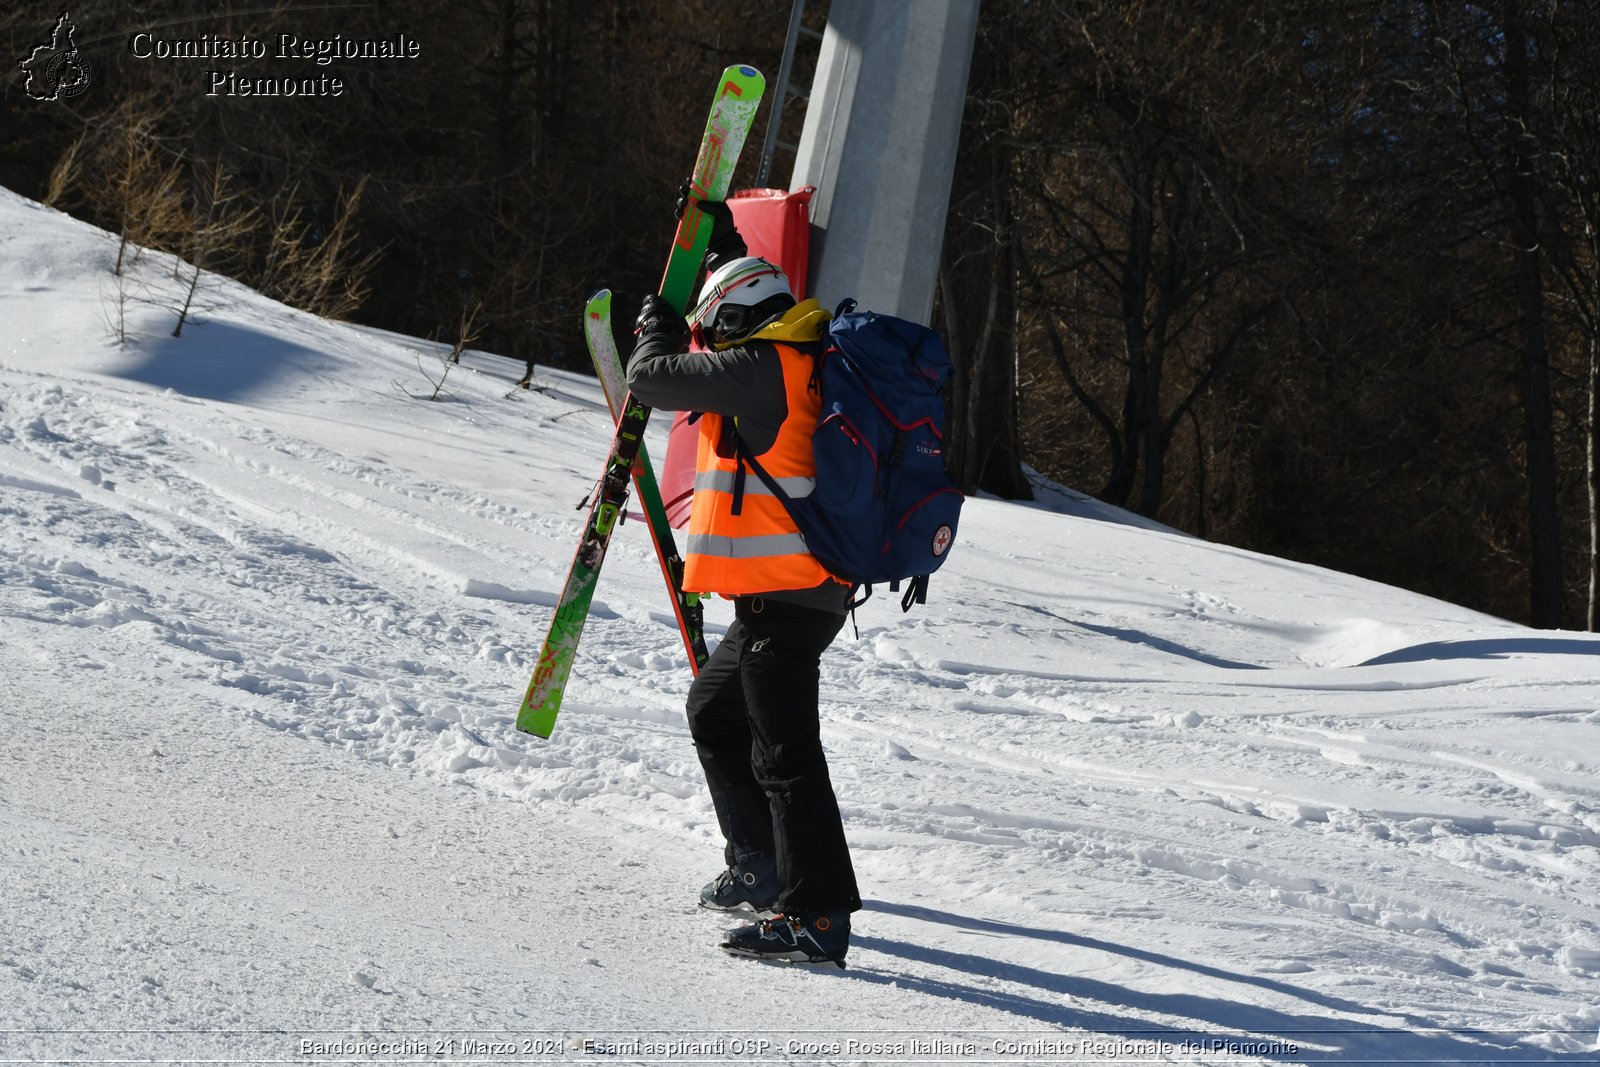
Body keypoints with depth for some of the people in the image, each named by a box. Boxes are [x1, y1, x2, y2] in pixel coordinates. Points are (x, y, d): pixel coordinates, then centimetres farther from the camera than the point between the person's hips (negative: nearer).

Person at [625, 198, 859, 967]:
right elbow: (749, 309, 36)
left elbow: (651, 379, -10)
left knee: (783, 749, -12)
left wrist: (657, 330, 10)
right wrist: (724, 247, 44)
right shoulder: (801, 358, 14)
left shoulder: (757, 368, -14)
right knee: (714, 711, 25)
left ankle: (817, 914, -15)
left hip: (784, 596, -10)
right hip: (806, 587, 10)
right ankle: (761, 866, 33)